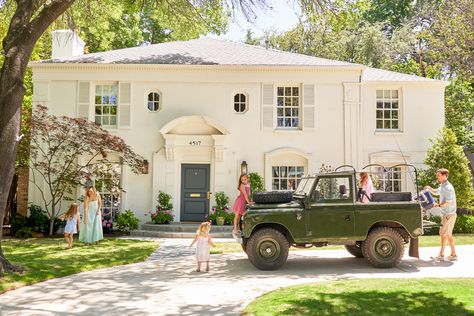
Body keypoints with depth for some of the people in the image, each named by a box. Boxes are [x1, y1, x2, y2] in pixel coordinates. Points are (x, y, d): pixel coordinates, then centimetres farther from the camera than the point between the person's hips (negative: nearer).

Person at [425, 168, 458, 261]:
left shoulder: (448, 188, -19)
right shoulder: (442, 187, 12)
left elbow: (448, 202, -24)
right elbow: (436, 192, 29)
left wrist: (438, 205, -17)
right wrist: (429, 188, 9)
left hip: (448, 214, -10)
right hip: (446, 214, 10)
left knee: (443, 234, -5)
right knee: (448, 235, 13)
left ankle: (441, 255, 1)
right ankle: (453, 254, 18)